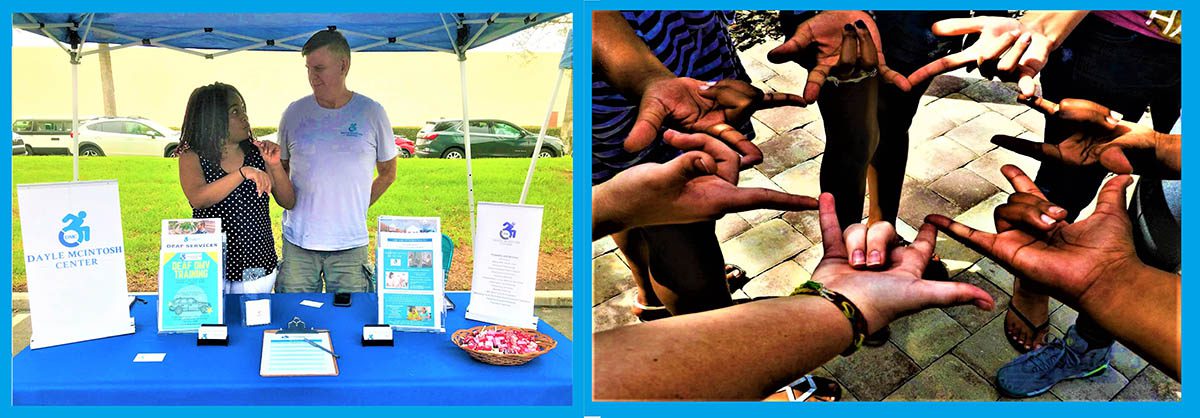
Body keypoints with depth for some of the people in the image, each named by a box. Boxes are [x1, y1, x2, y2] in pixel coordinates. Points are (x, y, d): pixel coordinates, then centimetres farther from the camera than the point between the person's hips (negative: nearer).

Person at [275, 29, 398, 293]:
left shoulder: (371, 113, 0)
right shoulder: (294, 113, 4)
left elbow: (387, 174, 10)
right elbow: (281, 168, 17)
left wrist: (356, 208, 3)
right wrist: (295, 204, 3)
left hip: (350, 243, -1)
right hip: (298, 242, 1)